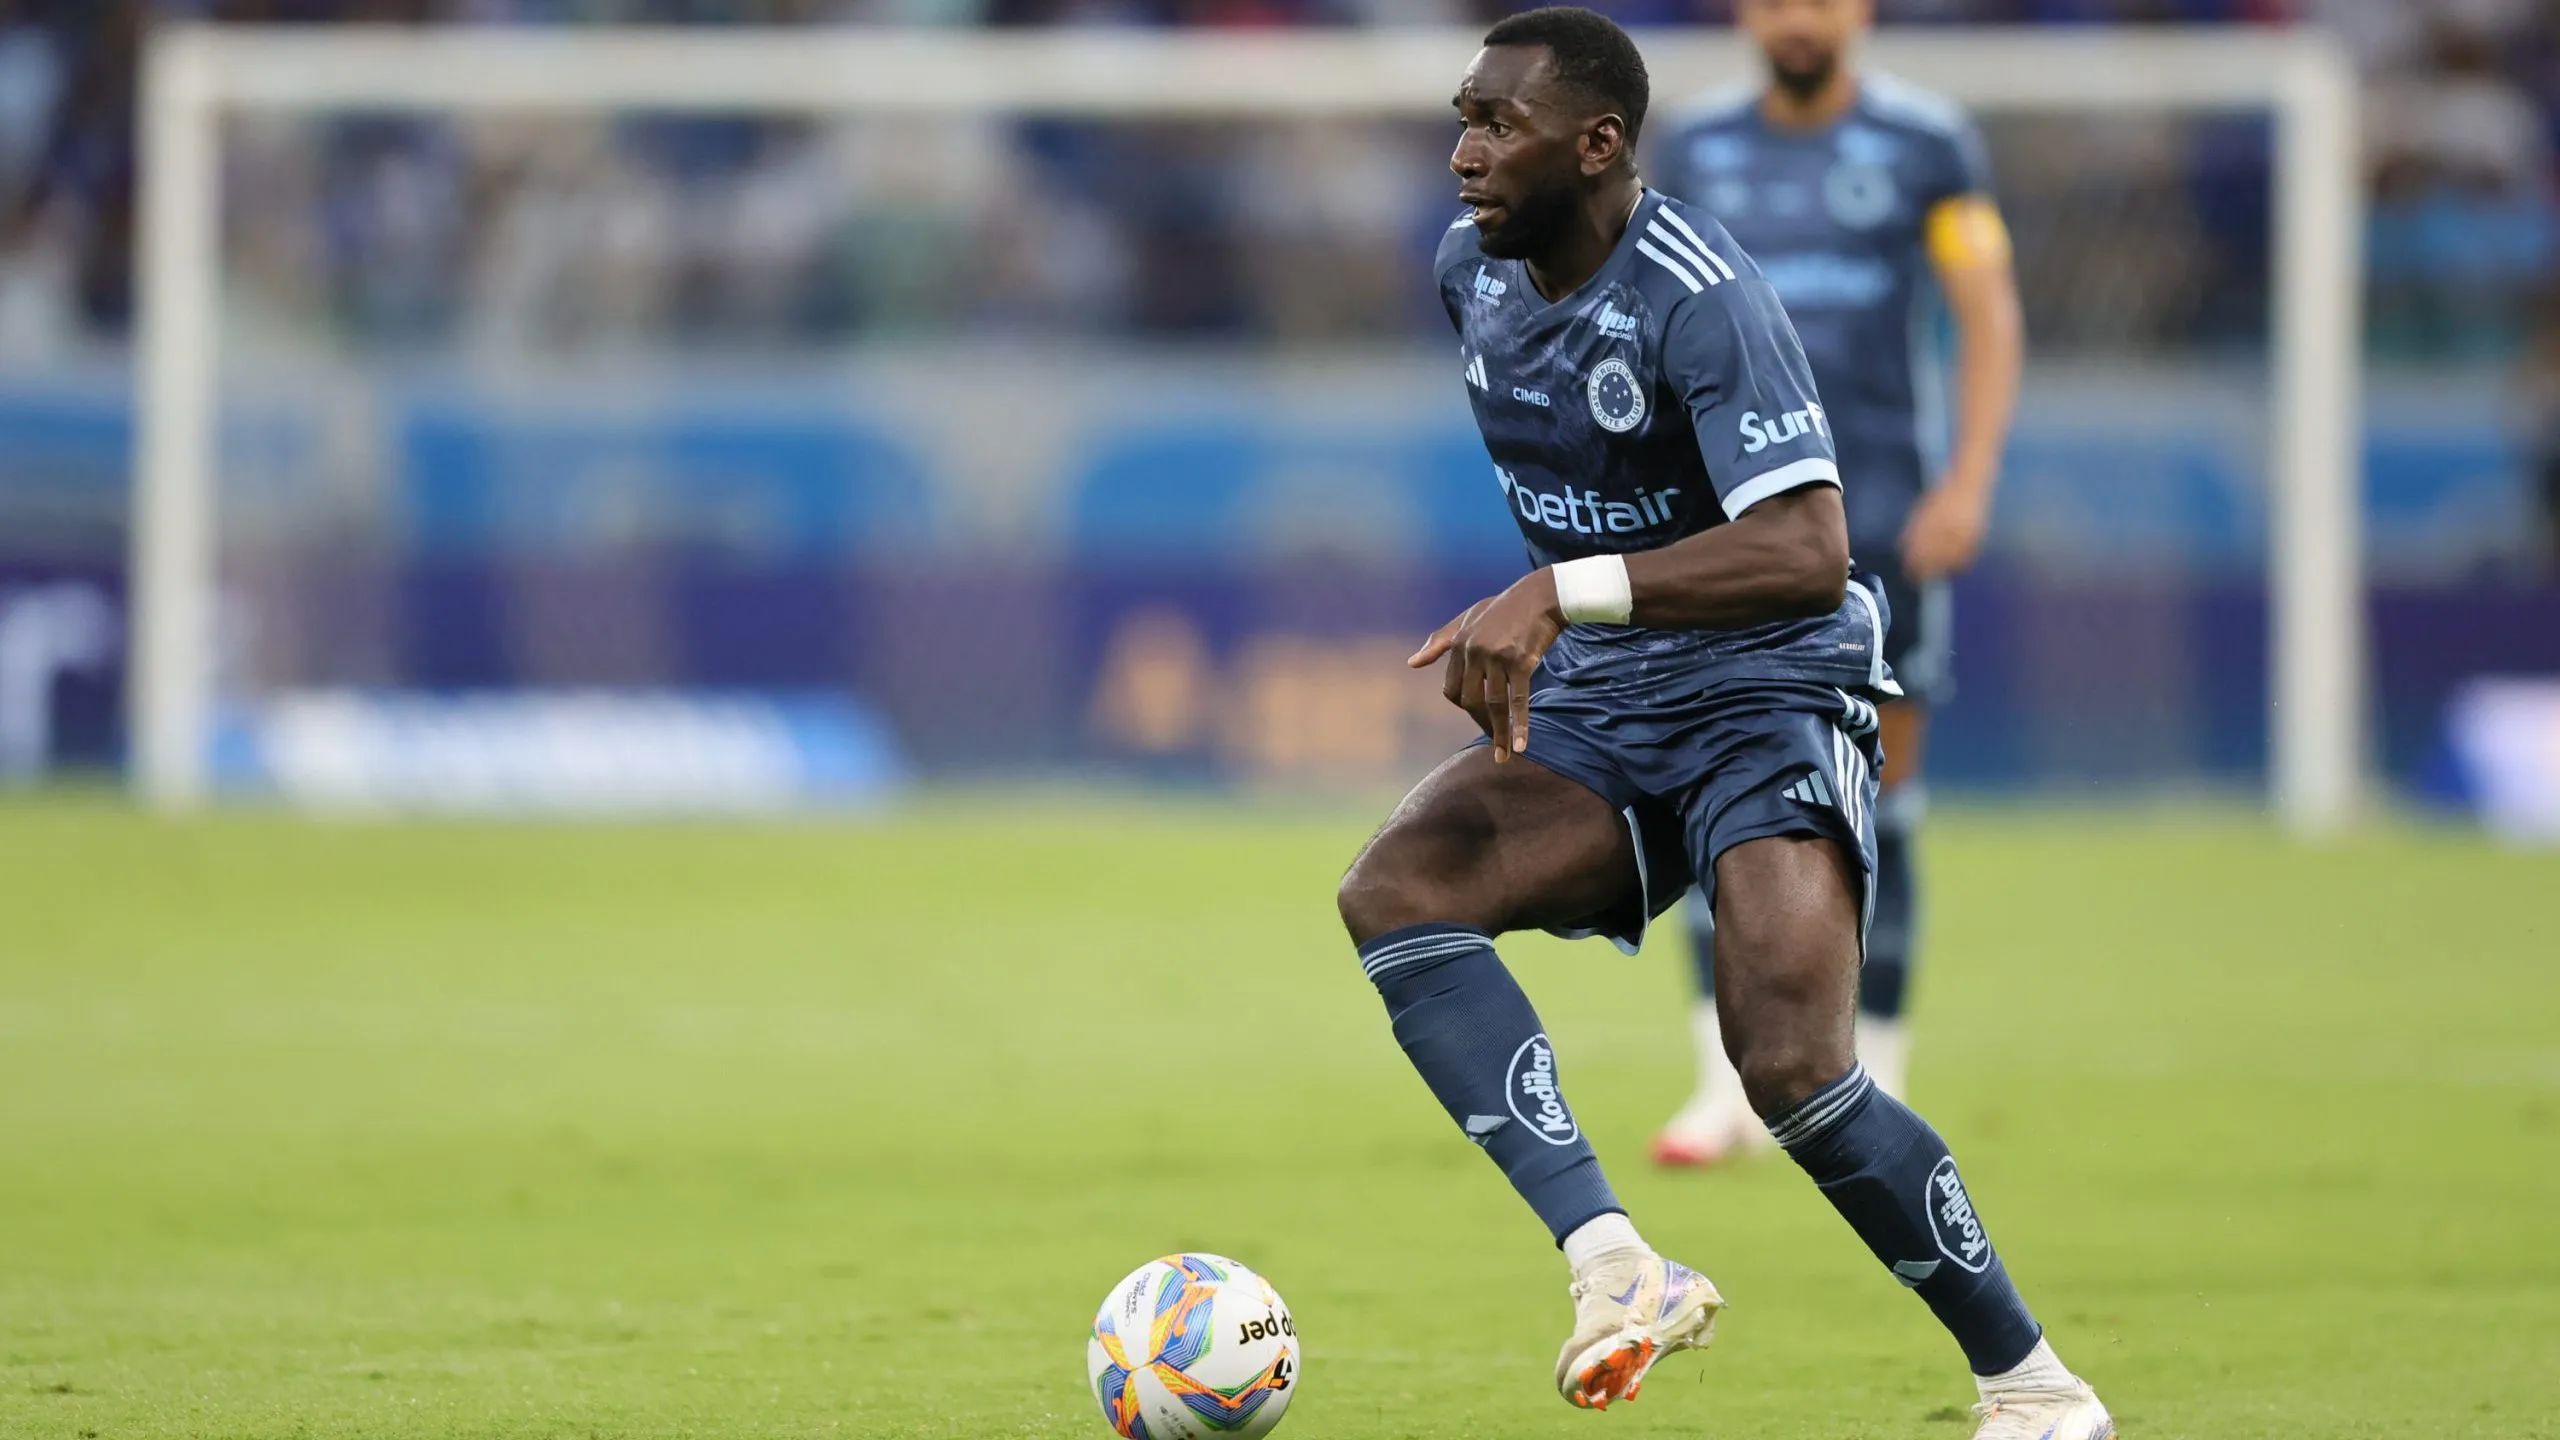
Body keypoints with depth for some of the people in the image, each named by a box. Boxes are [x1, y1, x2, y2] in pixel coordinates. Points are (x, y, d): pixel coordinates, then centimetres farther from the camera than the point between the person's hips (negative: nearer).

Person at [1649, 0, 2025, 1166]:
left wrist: (1968, 482, -12)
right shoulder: (1699, 151, 8)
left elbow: (1988, 320, -1)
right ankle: (1730, 1081, -10)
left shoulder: (1927, 144, 0)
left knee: (1877, 803, 1)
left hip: (1884, 521, -2)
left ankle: (1875, 1082, 12)